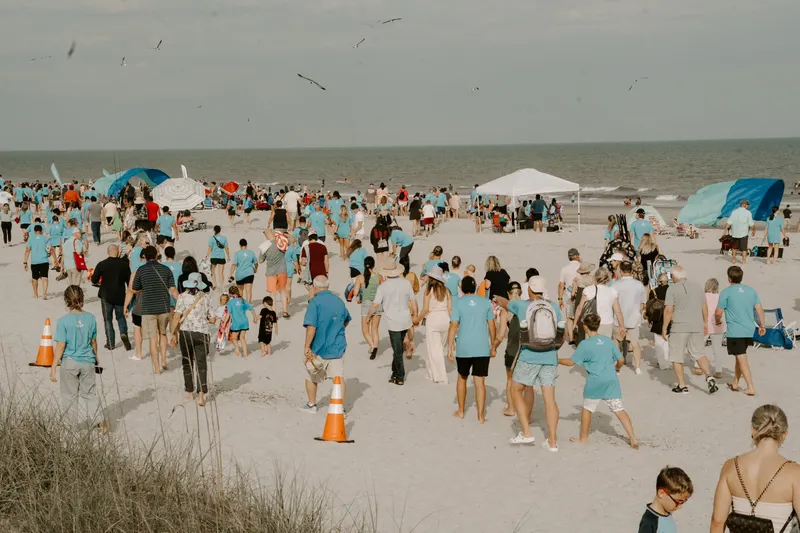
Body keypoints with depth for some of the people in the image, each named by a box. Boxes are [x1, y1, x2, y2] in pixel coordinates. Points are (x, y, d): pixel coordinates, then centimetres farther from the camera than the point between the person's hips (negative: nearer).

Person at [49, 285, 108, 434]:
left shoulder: (63, 321, -14)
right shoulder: (90, 318, -4)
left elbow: (60, 346, -14)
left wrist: (53, 368, -7)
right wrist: (96, 358, 24)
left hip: (69, 363, -3)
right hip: (88, 361, 3)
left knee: (69, 396, 11)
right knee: (90, 393, 14)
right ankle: (99, 420, 4)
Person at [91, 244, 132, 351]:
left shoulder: (102, 265, -11)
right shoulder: (124, 264, -6)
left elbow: (94, 280, -6)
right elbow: (129, 280, 1)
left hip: (106, 296, -1)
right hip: (120, 296, 2)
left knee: (108, 319, 10)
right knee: (121, 317, 18)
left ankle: (110, 343, 10)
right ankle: (123, 333, -8)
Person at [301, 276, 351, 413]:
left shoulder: (315, 302, -14)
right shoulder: (339, 301, 5)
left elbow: (311, 326, -23)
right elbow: (347, 320, 23)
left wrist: (307, 346, -18)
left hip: (318, 348, -4)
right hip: (337, 347, 4)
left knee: (311, 377, 16)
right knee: (339, 377, 2)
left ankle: (311, 405, 28)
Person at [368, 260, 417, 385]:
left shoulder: (383, 286, -10)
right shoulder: (406, 283, 1)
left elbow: (375, 305, -11)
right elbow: (413, 301, 7)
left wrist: (368, 315, 6)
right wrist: (415, 315, 19)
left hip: (393, 322, -4)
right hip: (406, 320, 4)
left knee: (397, 350, 3)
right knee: (398, 348, 20)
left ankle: (400, 377, 8)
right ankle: (395, 372, 27)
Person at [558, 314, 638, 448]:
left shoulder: (585, 344, -6)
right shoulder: (609, 341, 7)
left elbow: (572, 362, -3)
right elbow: (621, 360, 9)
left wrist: (558, 360, 12)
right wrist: (617, 368, 31)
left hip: (595, 382, -4)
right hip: (611, 380, 4)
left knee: (587, 408, 15)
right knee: (619, 409, 4)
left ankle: (584, 438, 25)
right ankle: (633, 438, -3)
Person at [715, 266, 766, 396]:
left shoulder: (726, 292, -7)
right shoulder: (751, 291, 7)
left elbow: (718, 313, -7)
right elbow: (759, 309, 4)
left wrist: (718, 321, 14)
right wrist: (762, 325, 12)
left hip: (734, 331, -6)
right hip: (749, 330, 6)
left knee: (742, 359, -3)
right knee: (740, 357, 20)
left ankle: (751, 388, -8)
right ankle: (735, 384, 32)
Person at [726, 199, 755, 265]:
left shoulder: (734, 212, 4)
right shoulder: (748, 213, -7)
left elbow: (729, 223, -2)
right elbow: (751, 224, -7)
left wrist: (725, 230, -2)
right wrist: (754, 230, 9)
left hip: (735, 233, 4)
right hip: (743, 233, -4)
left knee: (734, 247, 18)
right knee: (744, 248, 3)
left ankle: (733, 259, 25)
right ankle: (744, 261, 0)